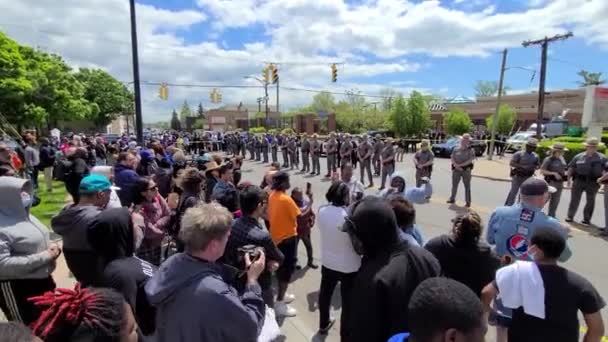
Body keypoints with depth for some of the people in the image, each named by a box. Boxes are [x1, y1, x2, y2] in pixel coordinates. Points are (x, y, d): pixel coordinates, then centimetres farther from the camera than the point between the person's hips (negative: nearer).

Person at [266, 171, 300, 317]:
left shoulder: (272, 196, 1)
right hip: (288, 238, -9)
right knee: (288, 268, 1)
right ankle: (280, 304, 6)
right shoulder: (286, 199, -24)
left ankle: (282, 295, 36)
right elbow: (299, 216, -20)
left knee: (281, 266, 21)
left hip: (276, 236, 9)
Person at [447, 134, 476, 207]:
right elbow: (452, 158, 2)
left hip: (466, 169, -3)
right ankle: (452, 199, 24)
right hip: (456, 169, 3)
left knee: (467, 186, 1)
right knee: (454, 185, 11)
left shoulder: (470, 150, -3)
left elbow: (470, 160, -13)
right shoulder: (456, 149, 6)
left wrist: (461, 165, -18)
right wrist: (455, 165, -14)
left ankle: (468, 202, 6)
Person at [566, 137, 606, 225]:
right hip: (579, 181, 0)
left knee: (590, 201, 9)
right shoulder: (578, 156, 3)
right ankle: (570, 216, 9)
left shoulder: (602, 158, 2)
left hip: (593, 182, 1)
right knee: (575, 199, 2)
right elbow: (571, 168, 7)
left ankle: (587, 219, 19)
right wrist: (568, 179, 2)